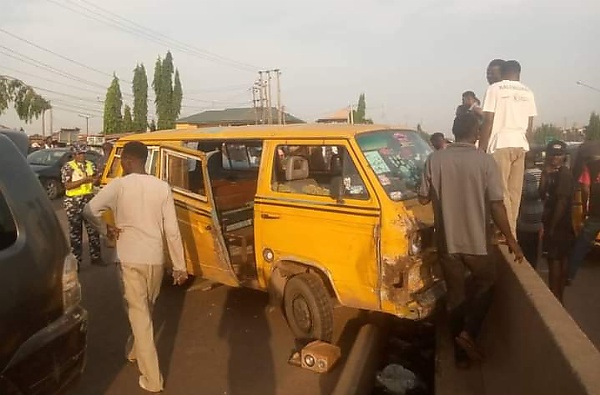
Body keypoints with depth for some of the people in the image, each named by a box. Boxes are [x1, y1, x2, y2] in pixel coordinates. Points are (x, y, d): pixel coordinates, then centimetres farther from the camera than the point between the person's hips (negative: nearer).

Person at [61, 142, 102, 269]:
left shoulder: (91, 165, 7)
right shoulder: (67, 167, -6)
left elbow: (96, 178, 15)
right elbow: (67, 185, -15)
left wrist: (95, 179, -9)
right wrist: (84, 179, -23)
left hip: (89, 200, 4)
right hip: (74, 202, -4)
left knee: (93, 229, 8)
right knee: (75, 232, 4)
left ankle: (95, 257, 19)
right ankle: (76, 260, 12)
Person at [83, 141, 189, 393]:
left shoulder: (119, 185, -8)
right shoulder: (162, 187, -1)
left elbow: (89, 210, -9)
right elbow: (172, 230, -3)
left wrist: (106, 230, 10)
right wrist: (180, 266, 2)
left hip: (130, 259, -3)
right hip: (155, 258, 4)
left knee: (138, 313, 2)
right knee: (146, 310, 23)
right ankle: (134, 350, 46)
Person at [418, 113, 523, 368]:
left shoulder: (435, 160, -5)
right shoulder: (485, 161, -10)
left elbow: (423, 199, 1)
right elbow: (496, 205, -12)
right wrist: (511, 240, -3)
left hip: (447, 241, 2)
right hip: (476, 241, -2)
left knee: (455, 295, 13)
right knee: (485, 284, 24)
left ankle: (461, 354, 22)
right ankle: (469, 332, 9)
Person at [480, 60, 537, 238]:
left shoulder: (495, 89, -1)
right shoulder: (527, 92, 13)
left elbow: (488, 121, -7)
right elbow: (530, 125, 13)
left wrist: (481, 147, -2)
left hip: (501, 144, -5)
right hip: (520, 144, 5)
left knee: (501, 190, -4)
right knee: (515, 191, 8)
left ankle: (507, 232, -5)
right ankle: (511, 231, 12)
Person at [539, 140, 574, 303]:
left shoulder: (564, 174, -14)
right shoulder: (553, 174, 13)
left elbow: (562, 202, -18)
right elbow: (543, 195, 7)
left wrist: (552, 227, -18)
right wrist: (545, 175, -4)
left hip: (559, 226, -9)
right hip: (556, 225, 9)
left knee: (554, 260, -6)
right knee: (560, 261, 14)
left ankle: (554, 298, 0)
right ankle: (558, 298, 24)